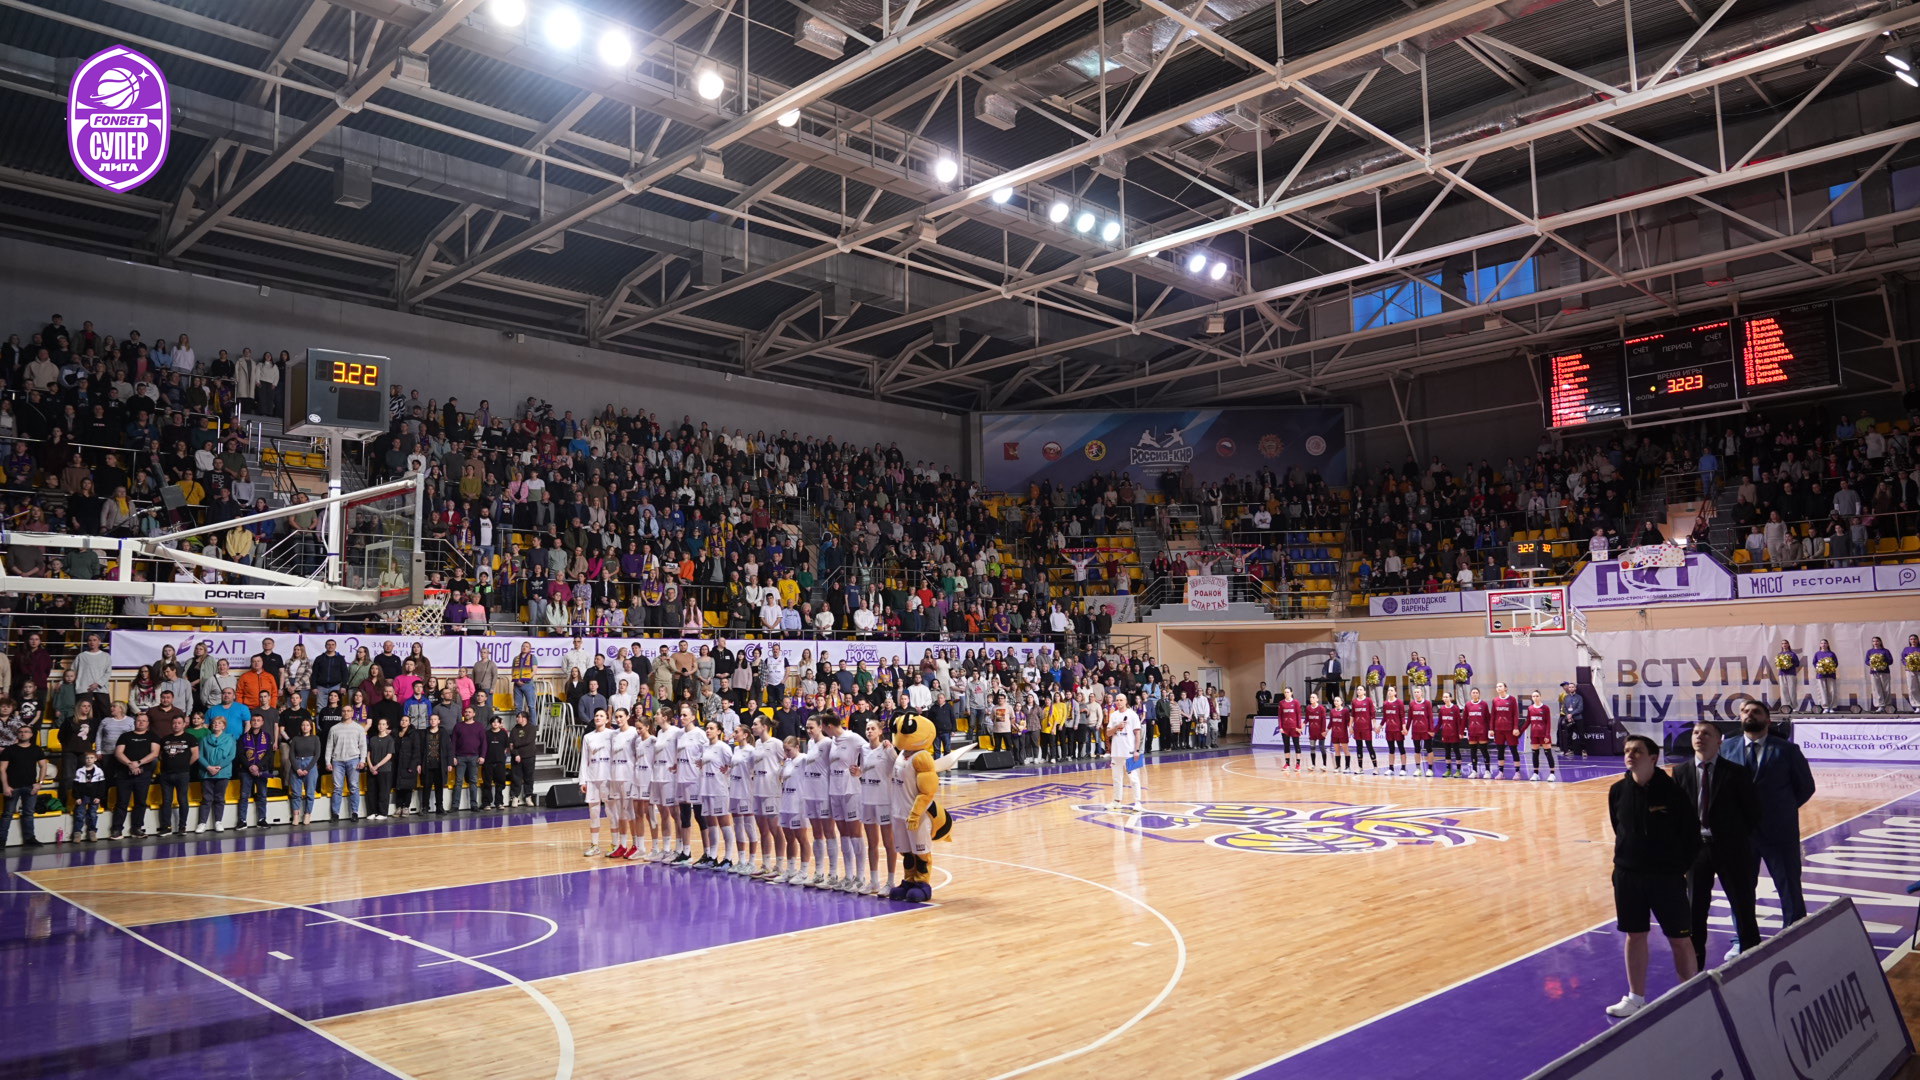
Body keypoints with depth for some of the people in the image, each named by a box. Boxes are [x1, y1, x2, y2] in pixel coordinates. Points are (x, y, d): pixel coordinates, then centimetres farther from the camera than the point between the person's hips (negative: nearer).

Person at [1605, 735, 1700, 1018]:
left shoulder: (1672, 790, -13)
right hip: (1627, 875, 3)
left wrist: (1681, 866, -2)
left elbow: (1691, 832, -5)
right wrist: (1628, 857, 10)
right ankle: (1635, 998, 24)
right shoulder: (1618, 791, -3)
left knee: (1679, 938, 5)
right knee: (1635, 935, 13)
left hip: (1667, 876, -3)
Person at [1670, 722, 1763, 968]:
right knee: (1695, 908, 10)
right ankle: (1695, 963, 22)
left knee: (1743, 905, 7)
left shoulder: (1736, 772, -6)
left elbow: (1752, 810, -1)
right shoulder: (1680, 772, 2)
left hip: (1730, 848, -2)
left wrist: (1738, 837, 0)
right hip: (1695, 846, 2)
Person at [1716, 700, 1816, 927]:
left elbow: (1806, 787, 5)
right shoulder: (1727, 749, 6)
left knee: (1789, 888, 7)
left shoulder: (1787, 750, 0)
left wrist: (1781, 810, 2)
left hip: (1779, 831, -2)